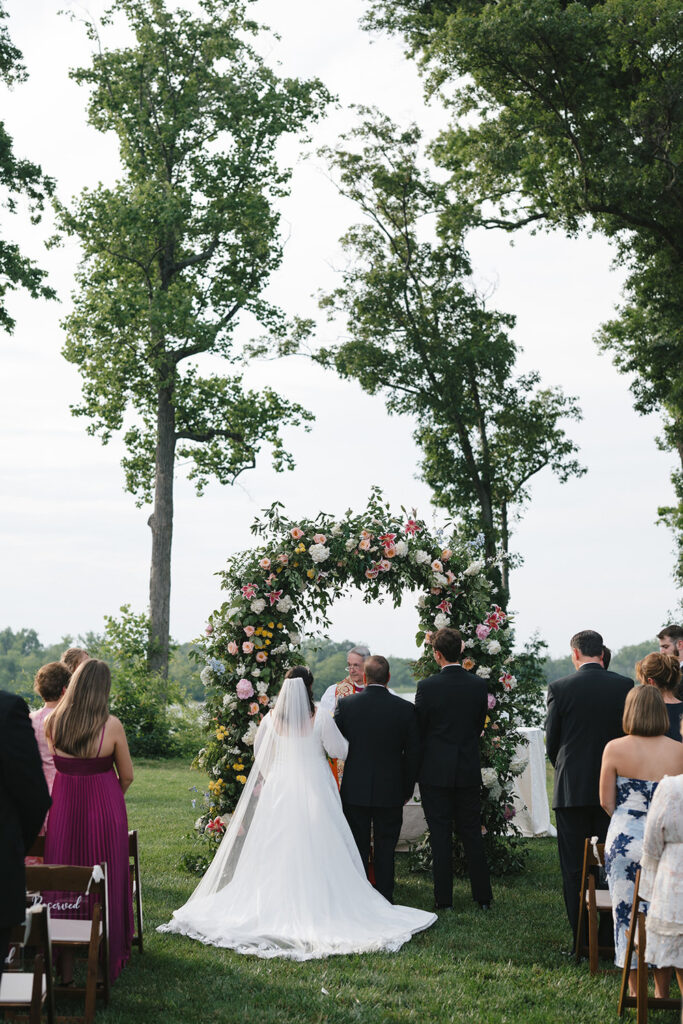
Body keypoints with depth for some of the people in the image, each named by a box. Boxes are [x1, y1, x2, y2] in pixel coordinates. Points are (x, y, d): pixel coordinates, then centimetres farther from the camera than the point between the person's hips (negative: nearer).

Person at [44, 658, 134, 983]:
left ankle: (64, 966, 20)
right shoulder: (111, 726, -15)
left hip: (63, 810, 2)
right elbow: (127, 776, -3)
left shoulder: (52, 722, -8)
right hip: (104, 808, -2)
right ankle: (105, 960, 22)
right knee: (104, 883, 12)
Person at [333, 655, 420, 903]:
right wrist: (407, 789, 9)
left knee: (357, 848, 11)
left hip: (354, 790, 0)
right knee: (385, 850, 9)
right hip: (390, 791, 0)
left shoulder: (345, 704, -7)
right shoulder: (405, 708, -7)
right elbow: (413, 754, -2)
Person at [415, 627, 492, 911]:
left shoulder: (427, 687, -13)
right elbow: (479, 726, 8)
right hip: (469, 771, 3)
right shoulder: (479, 686, -2)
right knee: (472, 834, 12)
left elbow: (418, 730, -4)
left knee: (440, 836, 4)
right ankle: (483, 896, 16)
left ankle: (444, 899, 8)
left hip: (435, 772, -3)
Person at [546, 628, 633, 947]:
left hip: (571, 789, -2)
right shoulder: (626, 686, -3)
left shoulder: (559, 688, -7)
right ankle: (610, 940, 13)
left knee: (574, 867, 6)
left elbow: (551, 741, 0)